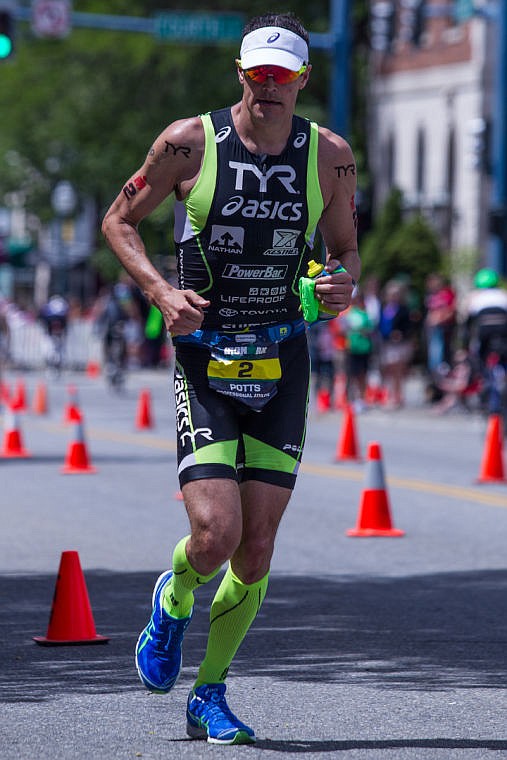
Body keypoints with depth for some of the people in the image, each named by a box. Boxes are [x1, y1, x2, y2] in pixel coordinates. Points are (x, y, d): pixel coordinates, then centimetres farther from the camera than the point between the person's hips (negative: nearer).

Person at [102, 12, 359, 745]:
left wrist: (344, 282, -10)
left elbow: (345, 248, 14)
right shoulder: (190, 143, -7)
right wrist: (160, 291, -12)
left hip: (283, 361, 3)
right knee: (216, 535, -17)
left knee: (257, 553, 1)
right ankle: (173, 601, 20)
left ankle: (209, 697, 20)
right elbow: (118, 221, 4)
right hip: (205, 361, -3)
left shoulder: (329, 155, 0)